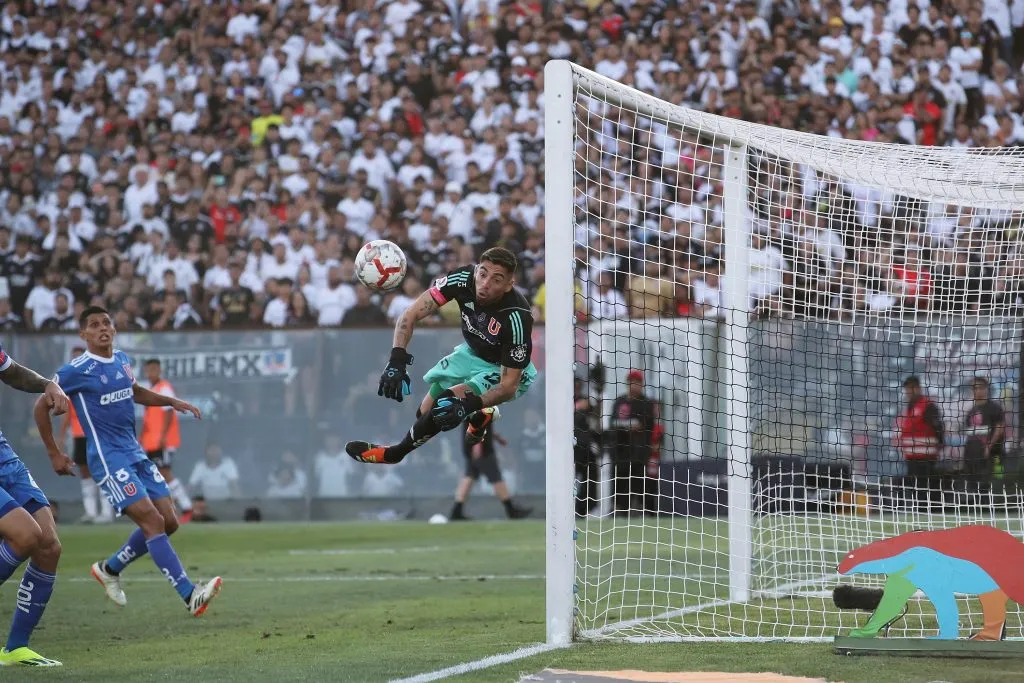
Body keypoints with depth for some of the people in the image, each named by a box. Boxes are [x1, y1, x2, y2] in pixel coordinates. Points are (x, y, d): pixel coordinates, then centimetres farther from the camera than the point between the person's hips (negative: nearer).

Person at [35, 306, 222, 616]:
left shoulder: (121, 359, 10)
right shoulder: (76, 370, -11)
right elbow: (41, 406, -3)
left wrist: (172, 401, 19)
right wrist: (54, 454, -3)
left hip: (135, 453, 8)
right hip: (108, 459, -8)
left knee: (168, 522, 4)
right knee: (152, 521, -19)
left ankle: (110, 569, 23)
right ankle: (190, 594, -24)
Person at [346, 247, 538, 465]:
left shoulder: (516, 318, -36)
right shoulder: (464, 278, -27)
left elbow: (509, 385, -30)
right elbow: (410, 315, -23)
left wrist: (468, 405, -45)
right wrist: (397, 361, -38)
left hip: (504, 371, -5)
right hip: (472, 352, 5)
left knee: (448, 402, -24)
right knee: (425, 413, 6)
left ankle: (394, 454, 0)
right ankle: (480, 417, 36)